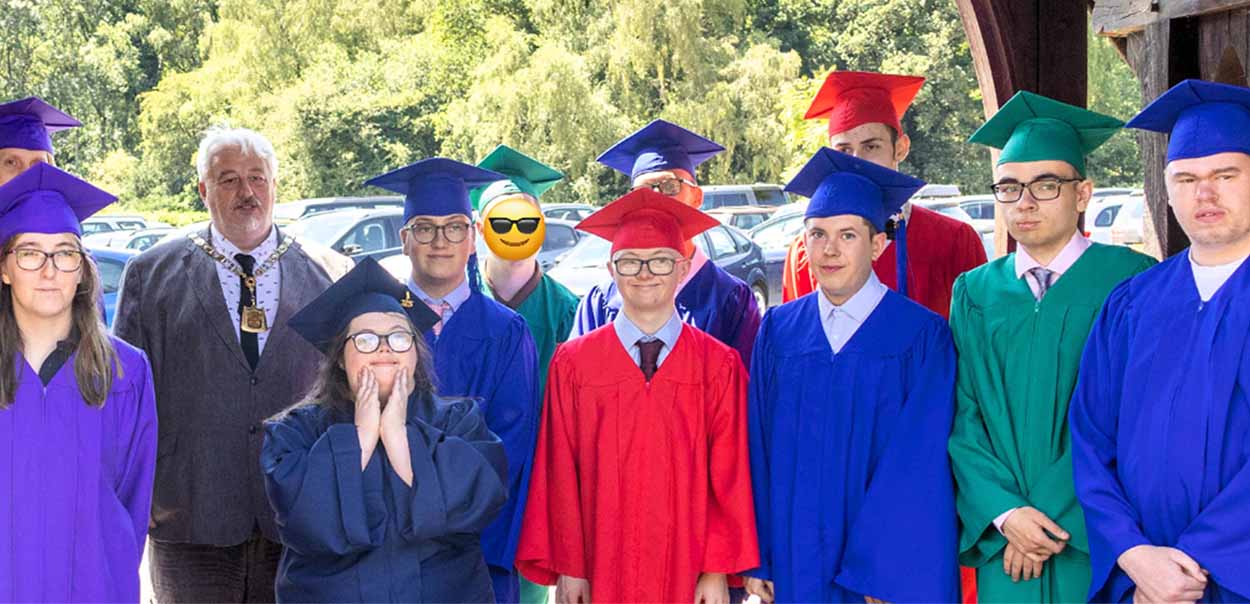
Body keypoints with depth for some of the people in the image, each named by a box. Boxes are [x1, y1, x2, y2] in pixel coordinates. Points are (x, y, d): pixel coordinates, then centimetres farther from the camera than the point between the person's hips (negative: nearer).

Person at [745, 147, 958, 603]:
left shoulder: (922, 337, -7)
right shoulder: (777, 331, 3)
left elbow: (920, 467, -11)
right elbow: (758, 450, 4)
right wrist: (757, 559, -1)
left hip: (888, 567, -3)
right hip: (796, 564, 3)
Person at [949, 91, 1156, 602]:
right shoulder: (975, 293, 8)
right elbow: (962, 417, 3)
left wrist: (1051, 514, -13)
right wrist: (1005, 513, -12)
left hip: (1098, 540, -3)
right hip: (1002, 542, 3)